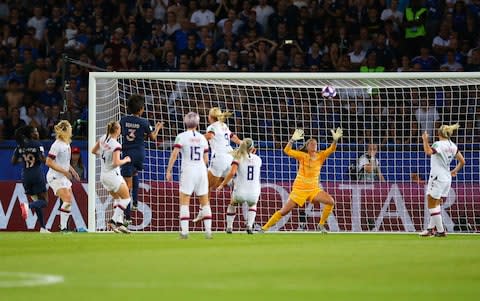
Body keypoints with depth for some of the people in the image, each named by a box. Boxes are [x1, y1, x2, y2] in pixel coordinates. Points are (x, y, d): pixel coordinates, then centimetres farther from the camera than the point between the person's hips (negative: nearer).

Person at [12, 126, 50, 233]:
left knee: (37, 201, 15)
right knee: (44, 201, -1)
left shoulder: (20, 146, 7)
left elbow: (13, 161, 8)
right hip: (37, 175, -6)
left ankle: (43, 227, 10)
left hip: (26, 175, 6)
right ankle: (28, 206, -32)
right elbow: (43, 159, -18)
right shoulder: (37, 144, -9)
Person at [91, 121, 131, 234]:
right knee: (126, 198, 5)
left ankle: (119, 222, 10)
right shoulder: (116, 145, -21)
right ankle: (114, 220, -6)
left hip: (103, 175, 8)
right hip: (113, 174, -8)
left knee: (117, 198, 19)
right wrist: (126, 160, -9)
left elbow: (93, 151, 13)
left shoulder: (103, 139, 1)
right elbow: (116, 163, -26)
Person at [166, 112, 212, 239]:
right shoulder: (202, 138, 8)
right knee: (205, 202, 10)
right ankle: (208, 230, 6)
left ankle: (184, 231, -9)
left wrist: (168, 171, -8)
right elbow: (206, 160, 11)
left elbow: (174, 154, -12)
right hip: (201, 171, 3)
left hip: (188, 171, -3)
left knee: (184, 202, 0)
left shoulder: (182, 137, -4)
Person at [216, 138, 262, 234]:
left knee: (232, 204, 35)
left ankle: (229, 227, 31)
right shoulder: (257, 159, 7)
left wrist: (222, 185, -9)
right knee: (252, 205, 38)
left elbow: (232, 173, -17)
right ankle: (249, 226, 19)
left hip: (240, 193, -1)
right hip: (254, 193, 1)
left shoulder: (238, 158, -2)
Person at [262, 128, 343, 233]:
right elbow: (287, 150, -18)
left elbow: (331, 149, -12)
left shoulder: (320, 156, 1)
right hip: (300, 189, -3)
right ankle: (265, 228, 8)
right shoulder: (302, 156, -7)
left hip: (314, 189, 3)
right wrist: (292, 139, -33)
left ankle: (321, 225, -2)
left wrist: (335, 140, -31)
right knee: (284, 211, -4)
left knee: (330, 201, -17)